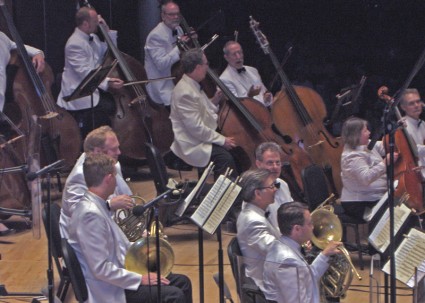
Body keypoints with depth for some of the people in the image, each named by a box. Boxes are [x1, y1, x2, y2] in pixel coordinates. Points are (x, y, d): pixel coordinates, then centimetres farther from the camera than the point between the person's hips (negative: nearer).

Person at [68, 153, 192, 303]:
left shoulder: (96, 206, 7)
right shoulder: (90, 214, -24)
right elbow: (101, 269, -26)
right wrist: (141, 279, -19)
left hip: (119, 275, 10)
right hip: (108, 291, -10)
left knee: (182, 282, 10)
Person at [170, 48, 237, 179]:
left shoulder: (192, 86, 11)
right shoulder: (185, 92, -21)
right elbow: (196, 128, -23)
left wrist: (214, 101, 8)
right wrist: (222, 140, -19)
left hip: (203, 138, 10)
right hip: (192, 146, -10)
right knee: (225, 157, -29)